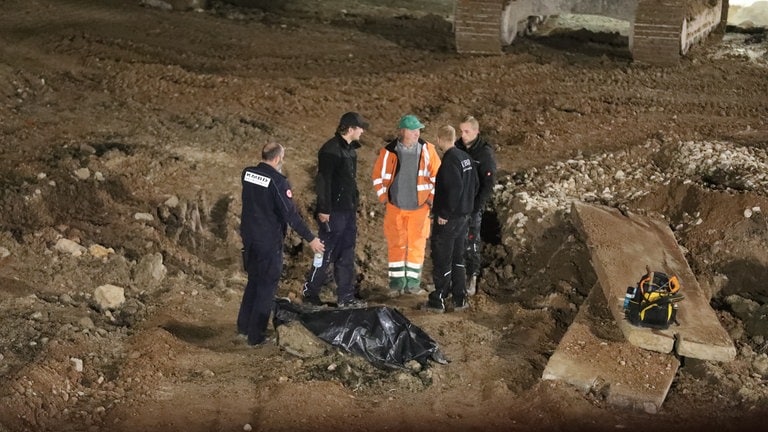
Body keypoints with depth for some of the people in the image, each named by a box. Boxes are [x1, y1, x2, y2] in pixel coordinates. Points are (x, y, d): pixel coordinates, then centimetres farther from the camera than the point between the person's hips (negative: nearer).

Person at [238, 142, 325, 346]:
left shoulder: (247, 173, 0)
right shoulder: (277, 181, -20)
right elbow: (291, 214, -20)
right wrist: (310, 238, -14)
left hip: (248, 237, 7)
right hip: (269, 242, -7)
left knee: (253, 280, 23)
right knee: (266, 287, 5)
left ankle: (243, 325, 33)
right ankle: (256, 335, 9)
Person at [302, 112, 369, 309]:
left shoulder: (350, 149, 13)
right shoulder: (331, 149, -16)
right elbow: (323, 181, -19)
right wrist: (324, 209, -20)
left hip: (348, 211, 9)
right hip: (334, 212, -9)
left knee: (346, 256, 11)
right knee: (327, 253, -1)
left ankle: (346, 297, 17)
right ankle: (309, 293, 12)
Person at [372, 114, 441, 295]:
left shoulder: (427, 150, -5)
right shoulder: (389, 151, -7)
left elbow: (437, 176, 3)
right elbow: (378, 176, 4)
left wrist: (432, 199, 0)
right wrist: (384, 199, 2)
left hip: (419, 206, 0)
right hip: (395, 206, 0)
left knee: (417, 243, 4)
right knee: (395, 243, 6)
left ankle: (413, 280, 14)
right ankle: (397, 279, 16)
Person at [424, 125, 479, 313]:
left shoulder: (449, 161, -20)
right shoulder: (465, 157, 7)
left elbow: (455, 188, -28)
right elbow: (475, 184, 14)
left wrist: (444, 213, -20)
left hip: (447, 220, -9)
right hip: (463, 216, 9)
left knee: (441, 260, 1)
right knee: (457, 258, 17)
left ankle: (438, 300, 8)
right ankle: (460, 299, 21)